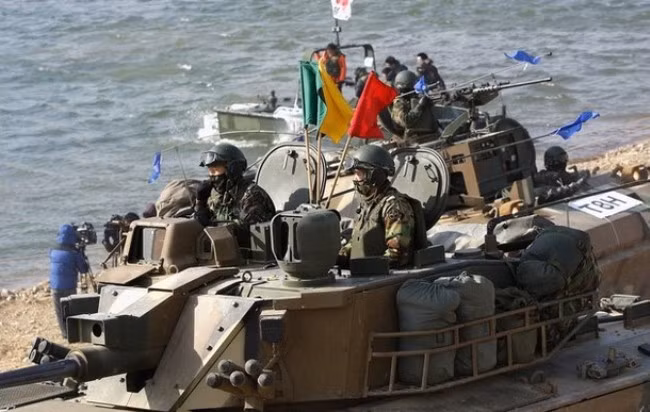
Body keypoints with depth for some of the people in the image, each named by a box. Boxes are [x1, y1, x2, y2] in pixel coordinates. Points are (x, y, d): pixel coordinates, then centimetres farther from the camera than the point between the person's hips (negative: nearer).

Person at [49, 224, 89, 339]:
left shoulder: (53, 251, 1)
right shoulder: (74, 252, -12)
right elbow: (84, 269, -7)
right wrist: (83, 257, 9)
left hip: (55, 288, 3)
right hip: (69, 288, -3)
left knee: (59, 312, 11)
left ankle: (65, 334, 13)